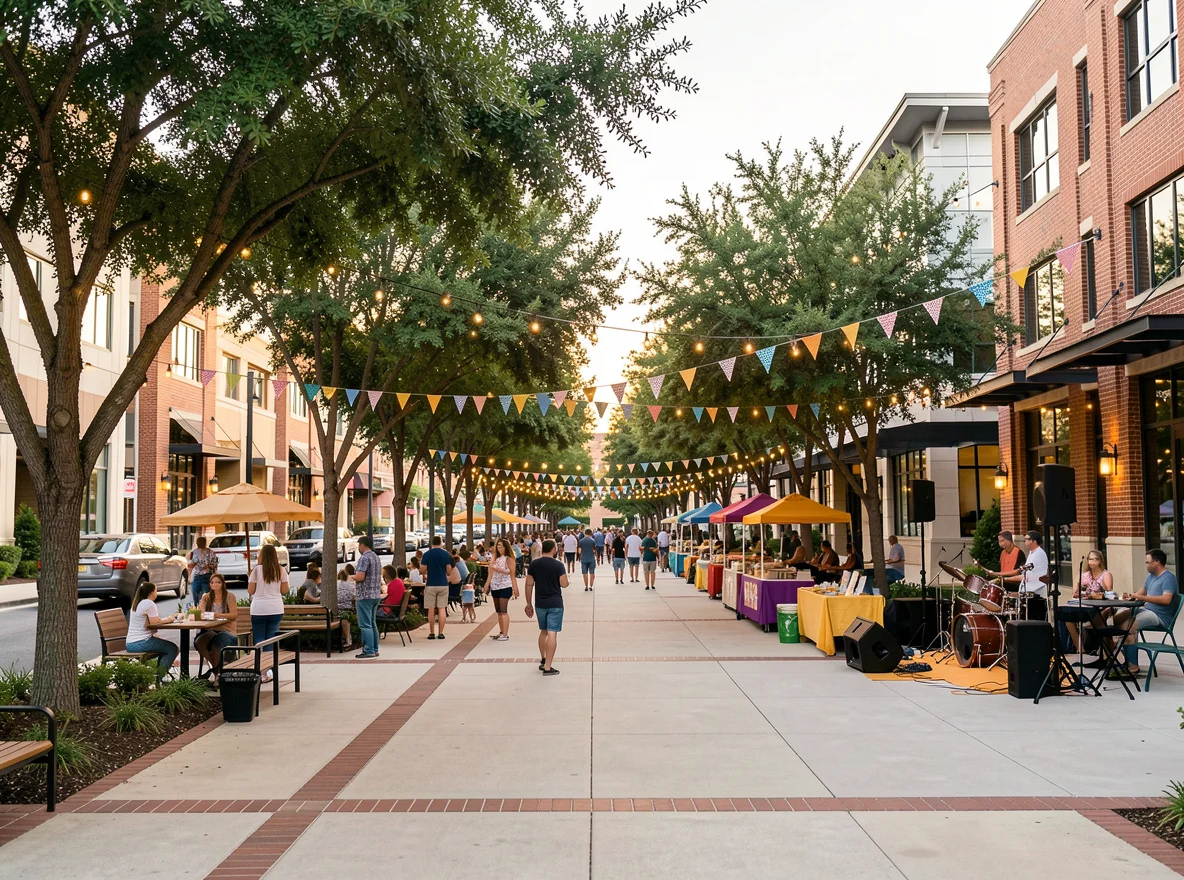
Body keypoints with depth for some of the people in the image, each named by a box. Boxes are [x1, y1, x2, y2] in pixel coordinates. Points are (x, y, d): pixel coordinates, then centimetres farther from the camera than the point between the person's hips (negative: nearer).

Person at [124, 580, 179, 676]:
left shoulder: (136, 603, 17)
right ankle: (159, 675, -12)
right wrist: (168, 619, -4)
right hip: (141, 642, -10)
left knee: (166, 645, 25)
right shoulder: (149, 603, -13)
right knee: (173, 648, -4)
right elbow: (155, 622, -19)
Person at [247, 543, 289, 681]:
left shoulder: (257, 569, -6)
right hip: (276, 609, 2)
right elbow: (284, 591, 3)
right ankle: (268, 672, 7)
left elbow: (250, 590, -4)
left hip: (258, 609, -2)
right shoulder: (281, 570, 0)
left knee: (258, 639, 6)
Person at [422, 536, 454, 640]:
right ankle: (441, 633, 2)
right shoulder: (446, 554, -1)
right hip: (443, 584, 1)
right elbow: (449, 572, -1)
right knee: (442, 609, 4)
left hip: (431, 584, -1)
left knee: (431, 610, 4)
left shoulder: (427, 555, -3)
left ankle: (432, 633, 5)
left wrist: (424, 578, 19)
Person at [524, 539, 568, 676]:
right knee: (552, 633, -4)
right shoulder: (558, 565, -9)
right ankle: (548, 667, -6)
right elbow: (564, 584, -11)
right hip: (555, 603, -4)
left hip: (540, 603, 4)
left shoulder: (534, 564, 2)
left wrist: (529, 603, 11)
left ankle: (543, 660, 32)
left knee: (543, 631, 22)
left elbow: (529, 584, 3)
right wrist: (564, 576, 11)